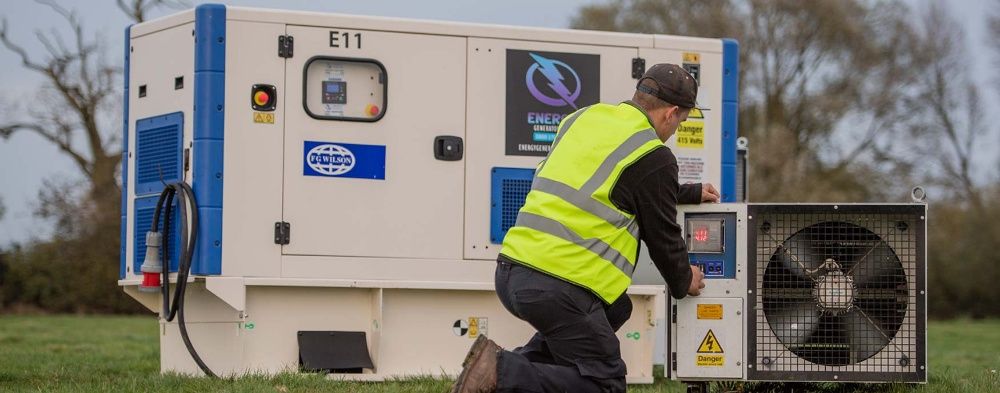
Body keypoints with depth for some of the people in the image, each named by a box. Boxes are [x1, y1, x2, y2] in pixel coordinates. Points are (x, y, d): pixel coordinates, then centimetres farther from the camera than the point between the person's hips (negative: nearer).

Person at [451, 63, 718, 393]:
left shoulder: (584, 118, 17)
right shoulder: (654, 157, -5)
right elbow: (662, 235, 5)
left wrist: (691, 193, 44)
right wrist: (683, 282, 26)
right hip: (562, 287, -8)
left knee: (615, 308, 30)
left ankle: (527, 363, 13)